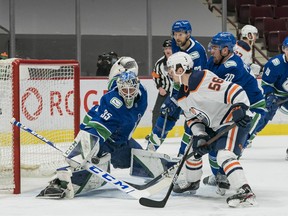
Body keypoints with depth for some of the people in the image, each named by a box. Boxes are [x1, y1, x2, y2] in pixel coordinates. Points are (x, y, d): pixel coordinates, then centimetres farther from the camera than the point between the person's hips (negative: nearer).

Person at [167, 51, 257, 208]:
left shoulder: (203, 80, -24)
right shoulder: (182, 96, 7)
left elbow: (233, 89, -30)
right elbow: (192, 118, 10)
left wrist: (241, 107, -41)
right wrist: (199, 136, -6)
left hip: (235, 120, -11)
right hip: (214, 126, 11)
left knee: (224, 155, -29)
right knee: (194, 149, 21)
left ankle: (245, 192, -37)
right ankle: (192, 183, 45)